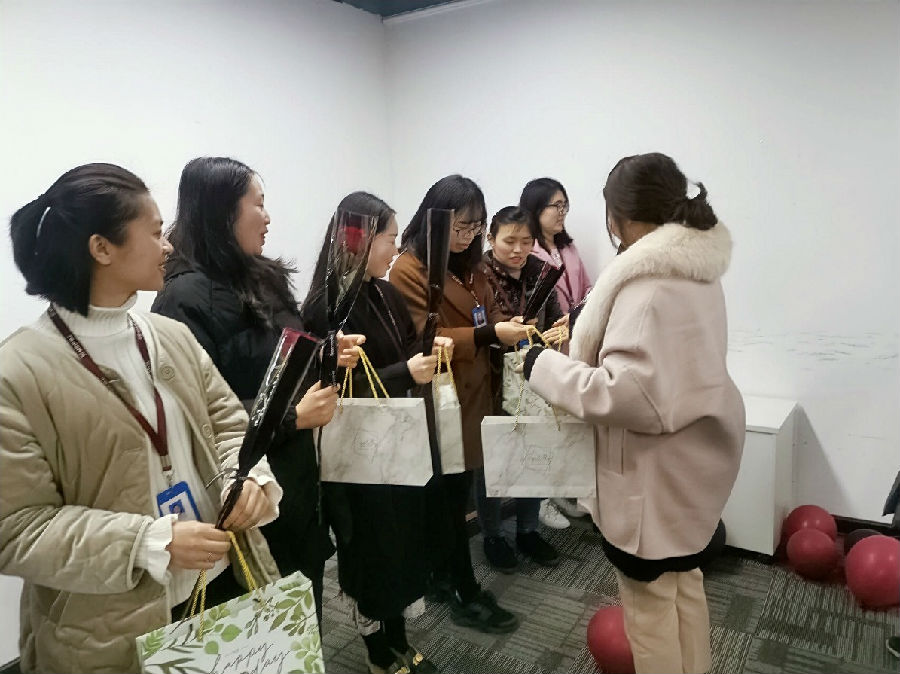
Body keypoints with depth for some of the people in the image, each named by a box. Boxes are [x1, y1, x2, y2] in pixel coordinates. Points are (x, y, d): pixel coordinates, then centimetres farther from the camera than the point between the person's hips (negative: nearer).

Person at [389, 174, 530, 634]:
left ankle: (442, 579, 30)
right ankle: (467, 597, 16)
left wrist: (508, 328, -3)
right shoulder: (408, 270, -12)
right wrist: (490, 334, -26)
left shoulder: (469, 265, 14)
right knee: (448, 498, 3)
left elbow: (487, 315, 18)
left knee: (454, 494, 14)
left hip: (472, 396, 8)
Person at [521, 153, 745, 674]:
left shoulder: (649, 282, -26)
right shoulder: (698, 268, 5)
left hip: (657, 471, -10)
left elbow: (628, 394, -32)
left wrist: (545, 365, -21)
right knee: (685, 585, 25)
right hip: (691, 454, 10)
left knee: (651, 603, 10)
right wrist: (586, 340, 11)